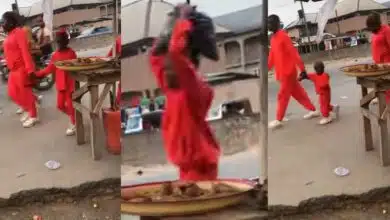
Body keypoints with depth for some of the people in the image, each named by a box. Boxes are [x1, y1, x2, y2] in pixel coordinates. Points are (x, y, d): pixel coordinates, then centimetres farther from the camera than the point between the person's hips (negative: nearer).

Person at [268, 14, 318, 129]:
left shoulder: (283, 36, -16)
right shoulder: (273, 38, 11)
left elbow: (294, 53, -19)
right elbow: (272, 56, 19)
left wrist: (302, 69, -22)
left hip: (288, 72, -9)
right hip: (282, 72, 9)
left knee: (282, 96, -2)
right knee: (298, 93, 15)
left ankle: (278, 120, 6)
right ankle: (313, 110, 26)